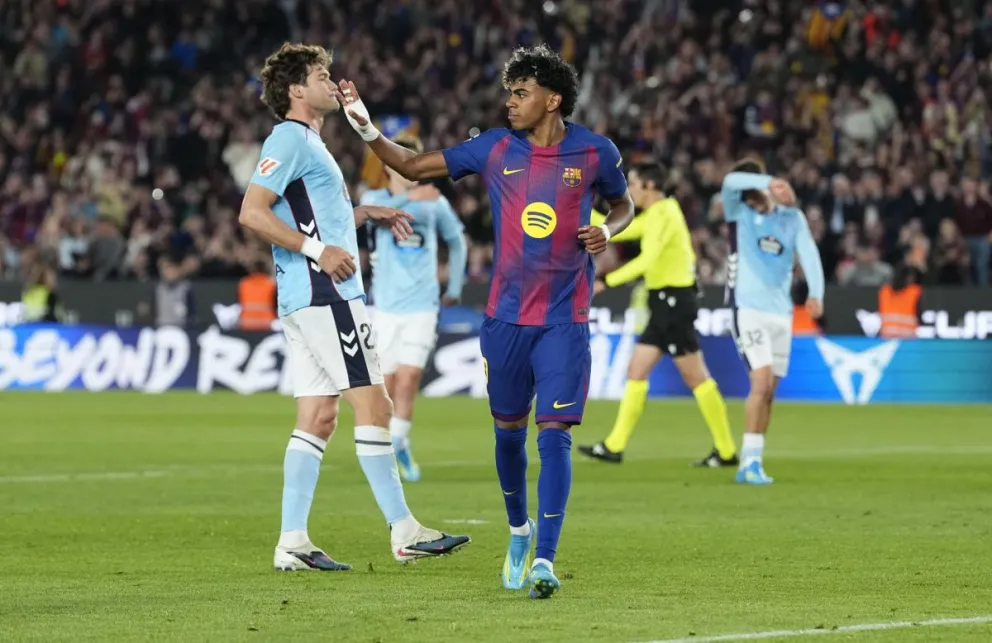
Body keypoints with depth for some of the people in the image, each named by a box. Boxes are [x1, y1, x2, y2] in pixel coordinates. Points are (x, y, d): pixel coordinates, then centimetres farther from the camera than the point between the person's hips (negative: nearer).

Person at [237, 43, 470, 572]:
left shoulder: (307, 142, 22)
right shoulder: (289, 138, -10)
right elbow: (252, 213, -19)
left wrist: (364, 214, 22)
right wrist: (318, 249, -21)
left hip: (306, 298, 10)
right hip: (322, 293, -10)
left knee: (318, 417, 7)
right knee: (372, 404, -9)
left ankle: (292, 543, 5)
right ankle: (404, 532, -8)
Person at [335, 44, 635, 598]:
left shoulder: (595, 153, -3)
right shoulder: (494, 149, 0)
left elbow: (624, 204, 15)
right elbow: (416, 167, 7)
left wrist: (607, 231, -7)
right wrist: (368, 129, -5)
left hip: (565, 319, -3)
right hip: (506, 317, 3)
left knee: (555, 434, -12)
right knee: (509, 429, 12)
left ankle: (544, 560, -16)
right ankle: (519, 529, 37)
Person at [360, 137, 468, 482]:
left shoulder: (435, 202, 5)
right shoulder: (375, 197, 0)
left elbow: (457, 240, 20)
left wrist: (454, 288, 17)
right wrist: (410, 198, -42)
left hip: (422, 307, 0)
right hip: (386, 308, 0)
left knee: (408, 379, -14)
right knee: (386, 385, 2)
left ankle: (398, 444, -3)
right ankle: (383, 451, 19)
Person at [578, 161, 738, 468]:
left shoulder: (664, 215, -15)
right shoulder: (655, 215, 15)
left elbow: (646, 260, -28)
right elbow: (615, 232, 22)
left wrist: (606, 281, -28)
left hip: (674, 300, -10)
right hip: (665, 303, 10)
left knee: (695, 377, -6)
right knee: (636, 370, 8)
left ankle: (726, 451, -2)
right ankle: (614, 446, 9)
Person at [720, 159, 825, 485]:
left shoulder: (793, 217, 6)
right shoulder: (738, 212, 0)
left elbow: (809, 254, -8)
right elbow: (730, 182, -21)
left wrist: (816, 293, -25)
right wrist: (770, 183, -36)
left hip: (780, 311, 4)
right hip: (747, 308, -4)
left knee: (768, 393, 6)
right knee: (761, 383, -17)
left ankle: (753, 461, 16)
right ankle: (750, 461, -12)